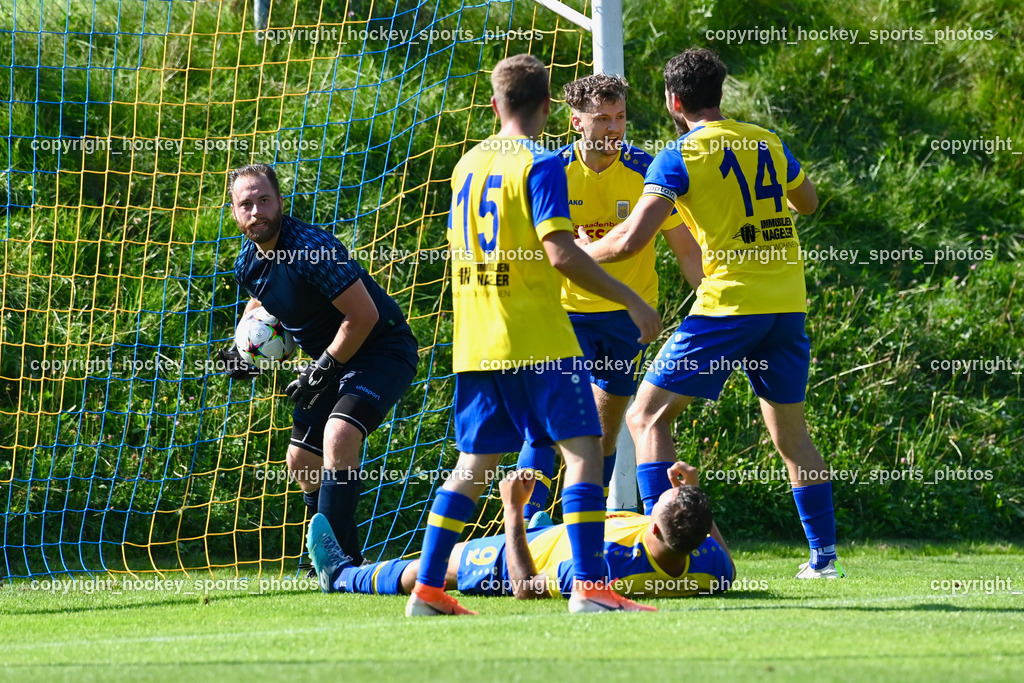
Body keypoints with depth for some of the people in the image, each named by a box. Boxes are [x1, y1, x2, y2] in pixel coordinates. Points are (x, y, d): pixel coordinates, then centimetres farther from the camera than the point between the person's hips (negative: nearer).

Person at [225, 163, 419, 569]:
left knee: (340, 433, -30)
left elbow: (364, 315, -26)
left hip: (382, 349, -10)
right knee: (301, 460, 11)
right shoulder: (248, 263, -1)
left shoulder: (313, 249, -27)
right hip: (333, 359, 10)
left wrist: (321, 371, -19)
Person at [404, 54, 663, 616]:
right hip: (537, 337, -7)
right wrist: (631, 300, -12)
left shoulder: (468, 164, 13)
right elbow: (560, 252, -17)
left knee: (474, 464, 13)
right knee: (583, 448, -6)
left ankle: (427, 589, 11)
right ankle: (589, 586, -16)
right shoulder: (540, 164, -9)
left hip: (476, 343, 7)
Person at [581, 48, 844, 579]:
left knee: (647, 417, 3)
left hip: (730, 304, -6)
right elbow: (808, 202, 30)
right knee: (790, 433, 18)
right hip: (789, 302, 6)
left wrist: (577, 251, 5)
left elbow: (631, 239, -13)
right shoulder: (767, 143, 12)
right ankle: (823, 555, 15)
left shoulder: (679, 158, -6)